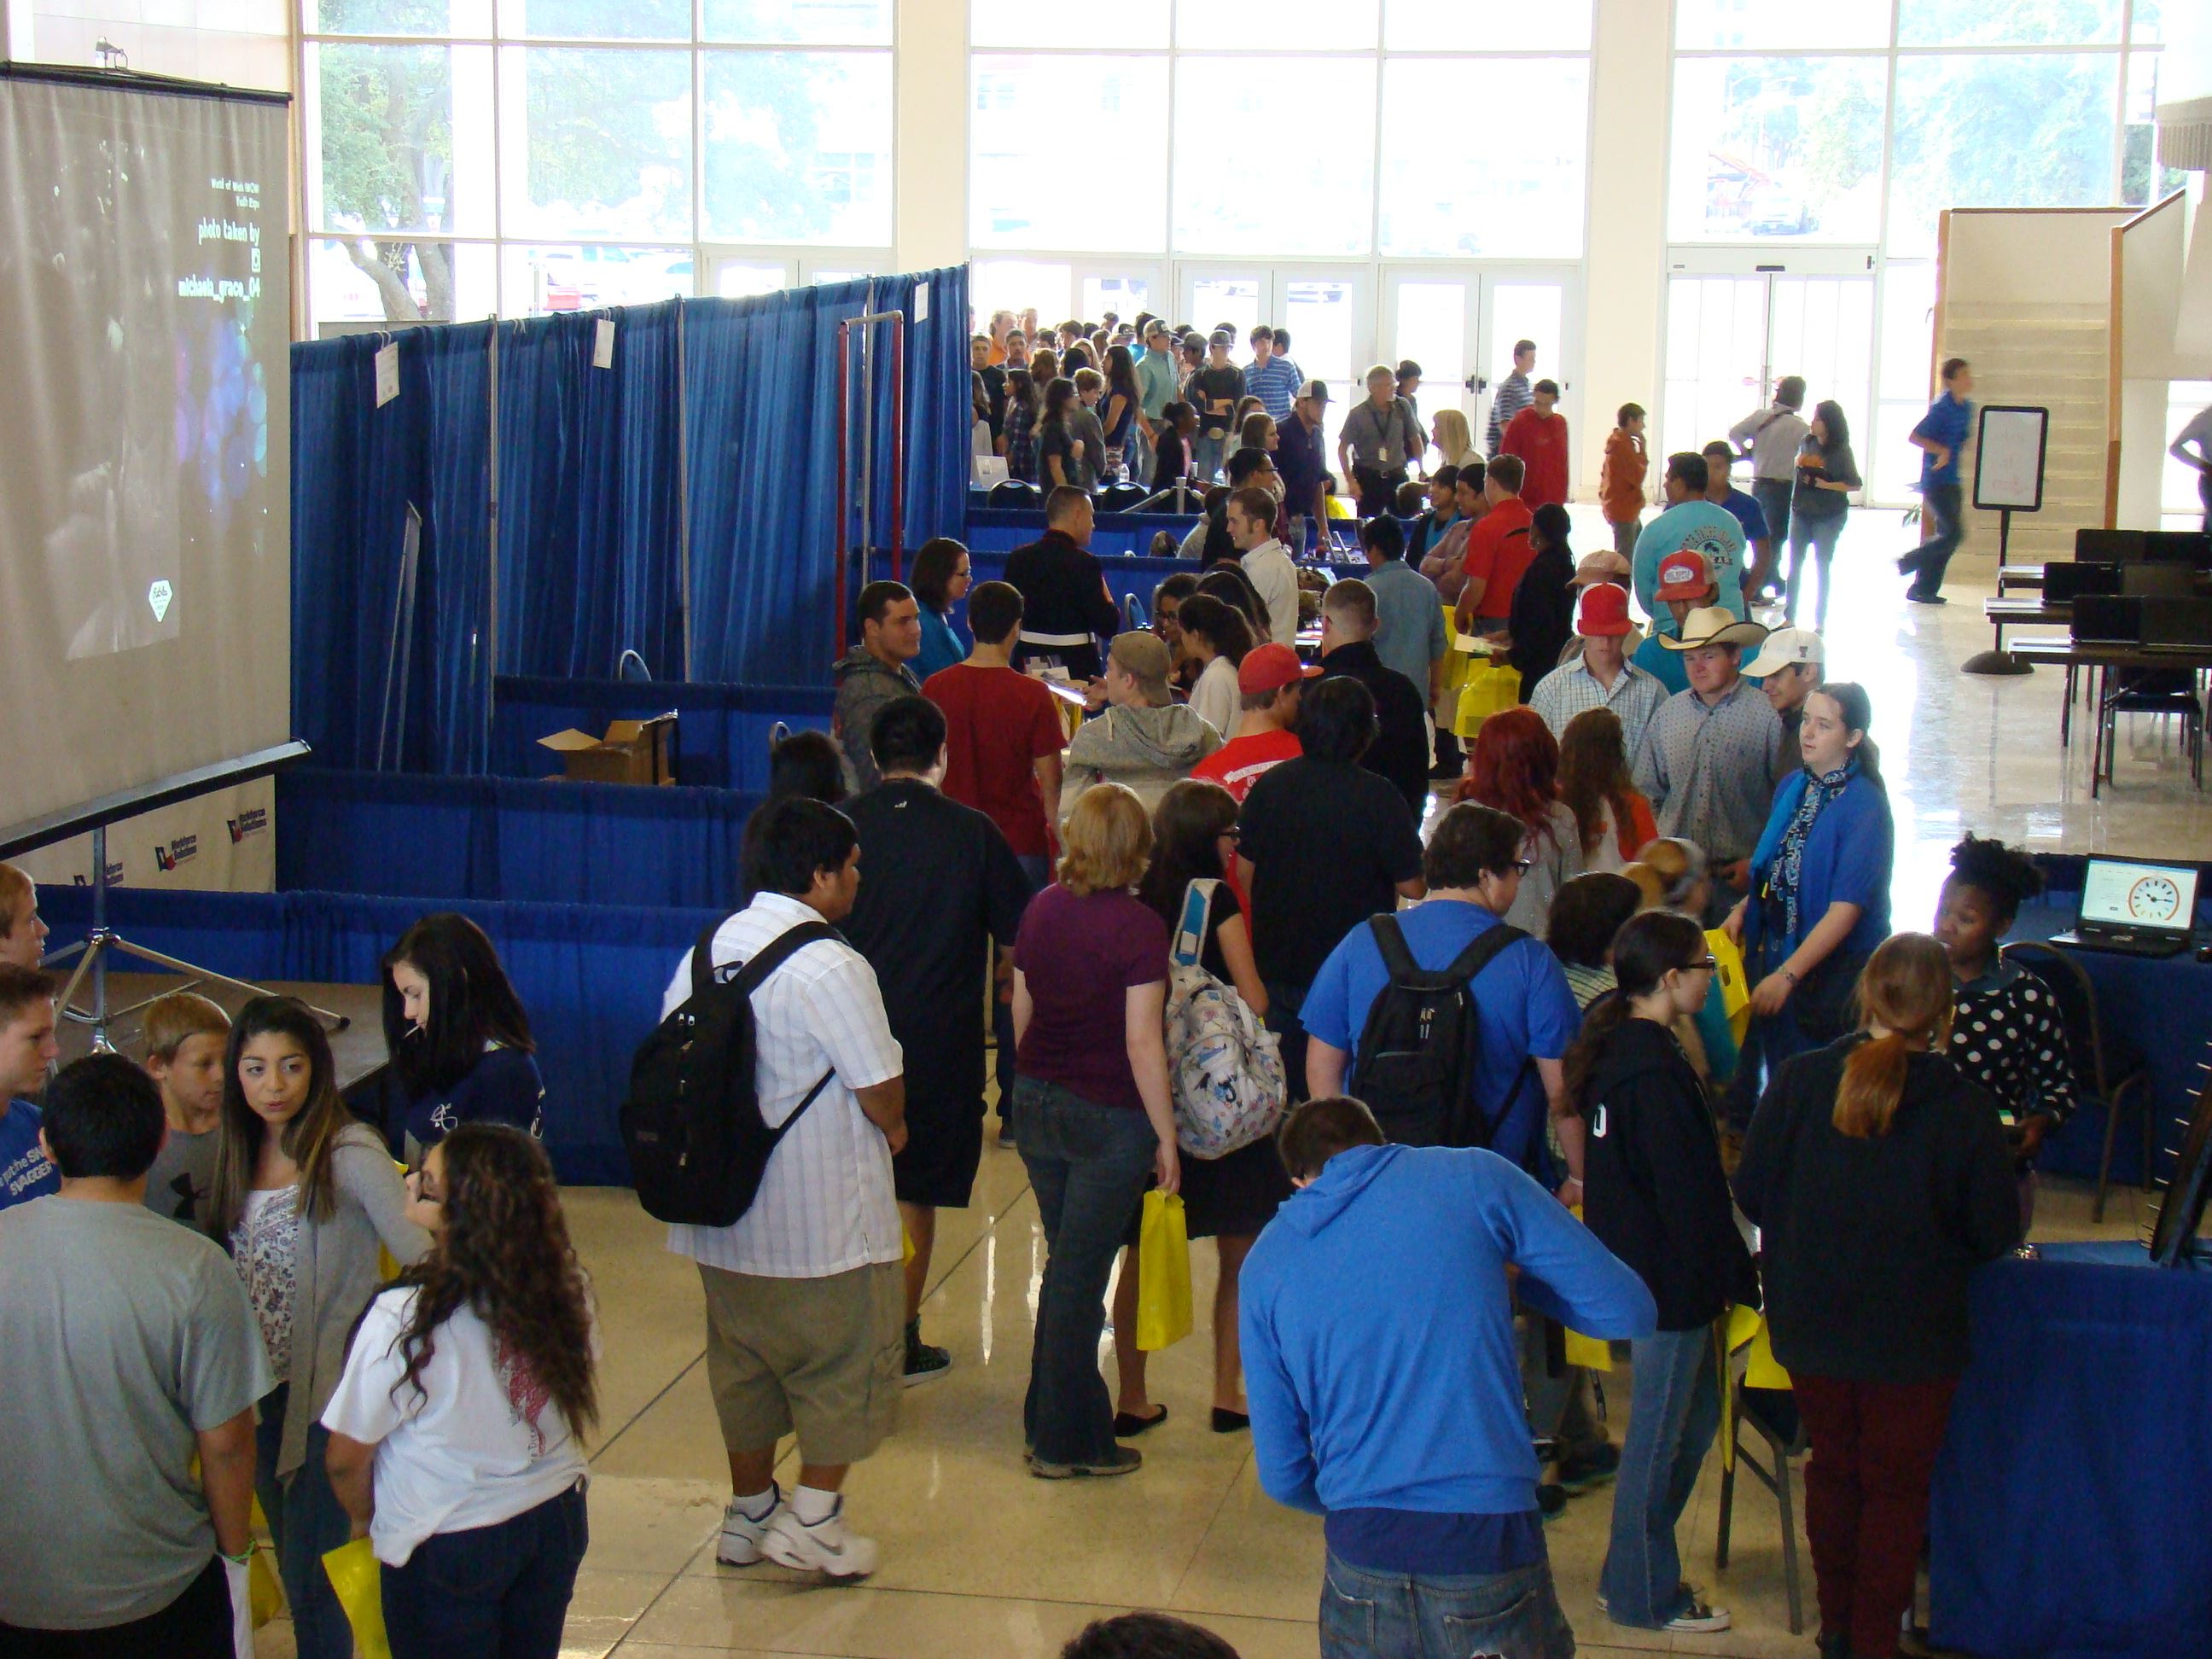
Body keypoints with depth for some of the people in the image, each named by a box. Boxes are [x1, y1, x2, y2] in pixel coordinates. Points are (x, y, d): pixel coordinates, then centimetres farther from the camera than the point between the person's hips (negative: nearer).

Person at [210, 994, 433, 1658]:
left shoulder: (349, 1154, -15)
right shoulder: (238, 1154, 7)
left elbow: (421, 1254, -23)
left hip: (330, 1389, -7)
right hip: (260, 1390, 7)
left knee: (312, 1577, -5)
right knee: (293, 1567, 16)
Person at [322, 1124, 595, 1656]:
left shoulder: (402, 1321, -28)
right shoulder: (565, 1290, -14)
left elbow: (346, 1461, -15)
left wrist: (367, 1521, 5)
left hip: (447, 1551, -4)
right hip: (557, 1522, 4)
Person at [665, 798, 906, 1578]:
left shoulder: (702, 954, 3)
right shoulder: (831, 969, -20)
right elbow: (881, 1094, -18)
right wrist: (892, 1130, 4)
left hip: (722, 1215, 7)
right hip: (824, 1218, -7)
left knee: (743, 1360, 19)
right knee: (843, 1365, 9)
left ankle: (748, 1512, 31)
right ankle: (813, 1520, 11)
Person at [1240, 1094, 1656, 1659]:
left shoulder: (1265, 1263, 10)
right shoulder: (1472, 1176, 3)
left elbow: (1282, 1476, 11)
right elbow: (1627, 1311, 5)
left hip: (1359, 1565, 3)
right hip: (1488, 1547, -2)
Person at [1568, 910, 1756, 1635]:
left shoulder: (1611, 1044, 6)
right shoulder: (1658, 1072, -24)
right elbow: (1692, 1194, -22)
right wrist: (1737, 1276, -12)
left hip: (1635, 1262, 10)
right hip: (1671, 1278, -10)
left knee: (1695, 1417, 21)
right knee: (1659, 1435, 4)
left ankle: (1634, 1574, 30)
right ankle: (1642, 1595, 18)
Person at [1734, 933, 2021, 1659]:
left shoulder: (1800, 1080, -13)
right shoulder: (1963, 1110, -18)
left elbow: (1751, 1192, -7)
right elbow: (1996, 1234, -11)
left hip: (1810, 1324, 3)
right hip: (1914, 1338, -3)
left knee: (1833, 1469, 22)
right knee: (1896, 1487, 15)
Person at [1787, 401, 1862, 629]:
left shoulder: (1841, 451, -11)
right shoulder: (1808, 443, 3)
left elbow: (1855, 484, -12)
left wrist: (1821, 483, -19)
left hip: (1828, 516, -5)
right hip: (1802, 513, 5)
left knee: (1822, 567, 3)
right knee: (1795, 565, 6)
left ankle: (1820, 621, 11)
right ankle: (1789, 617, 13)